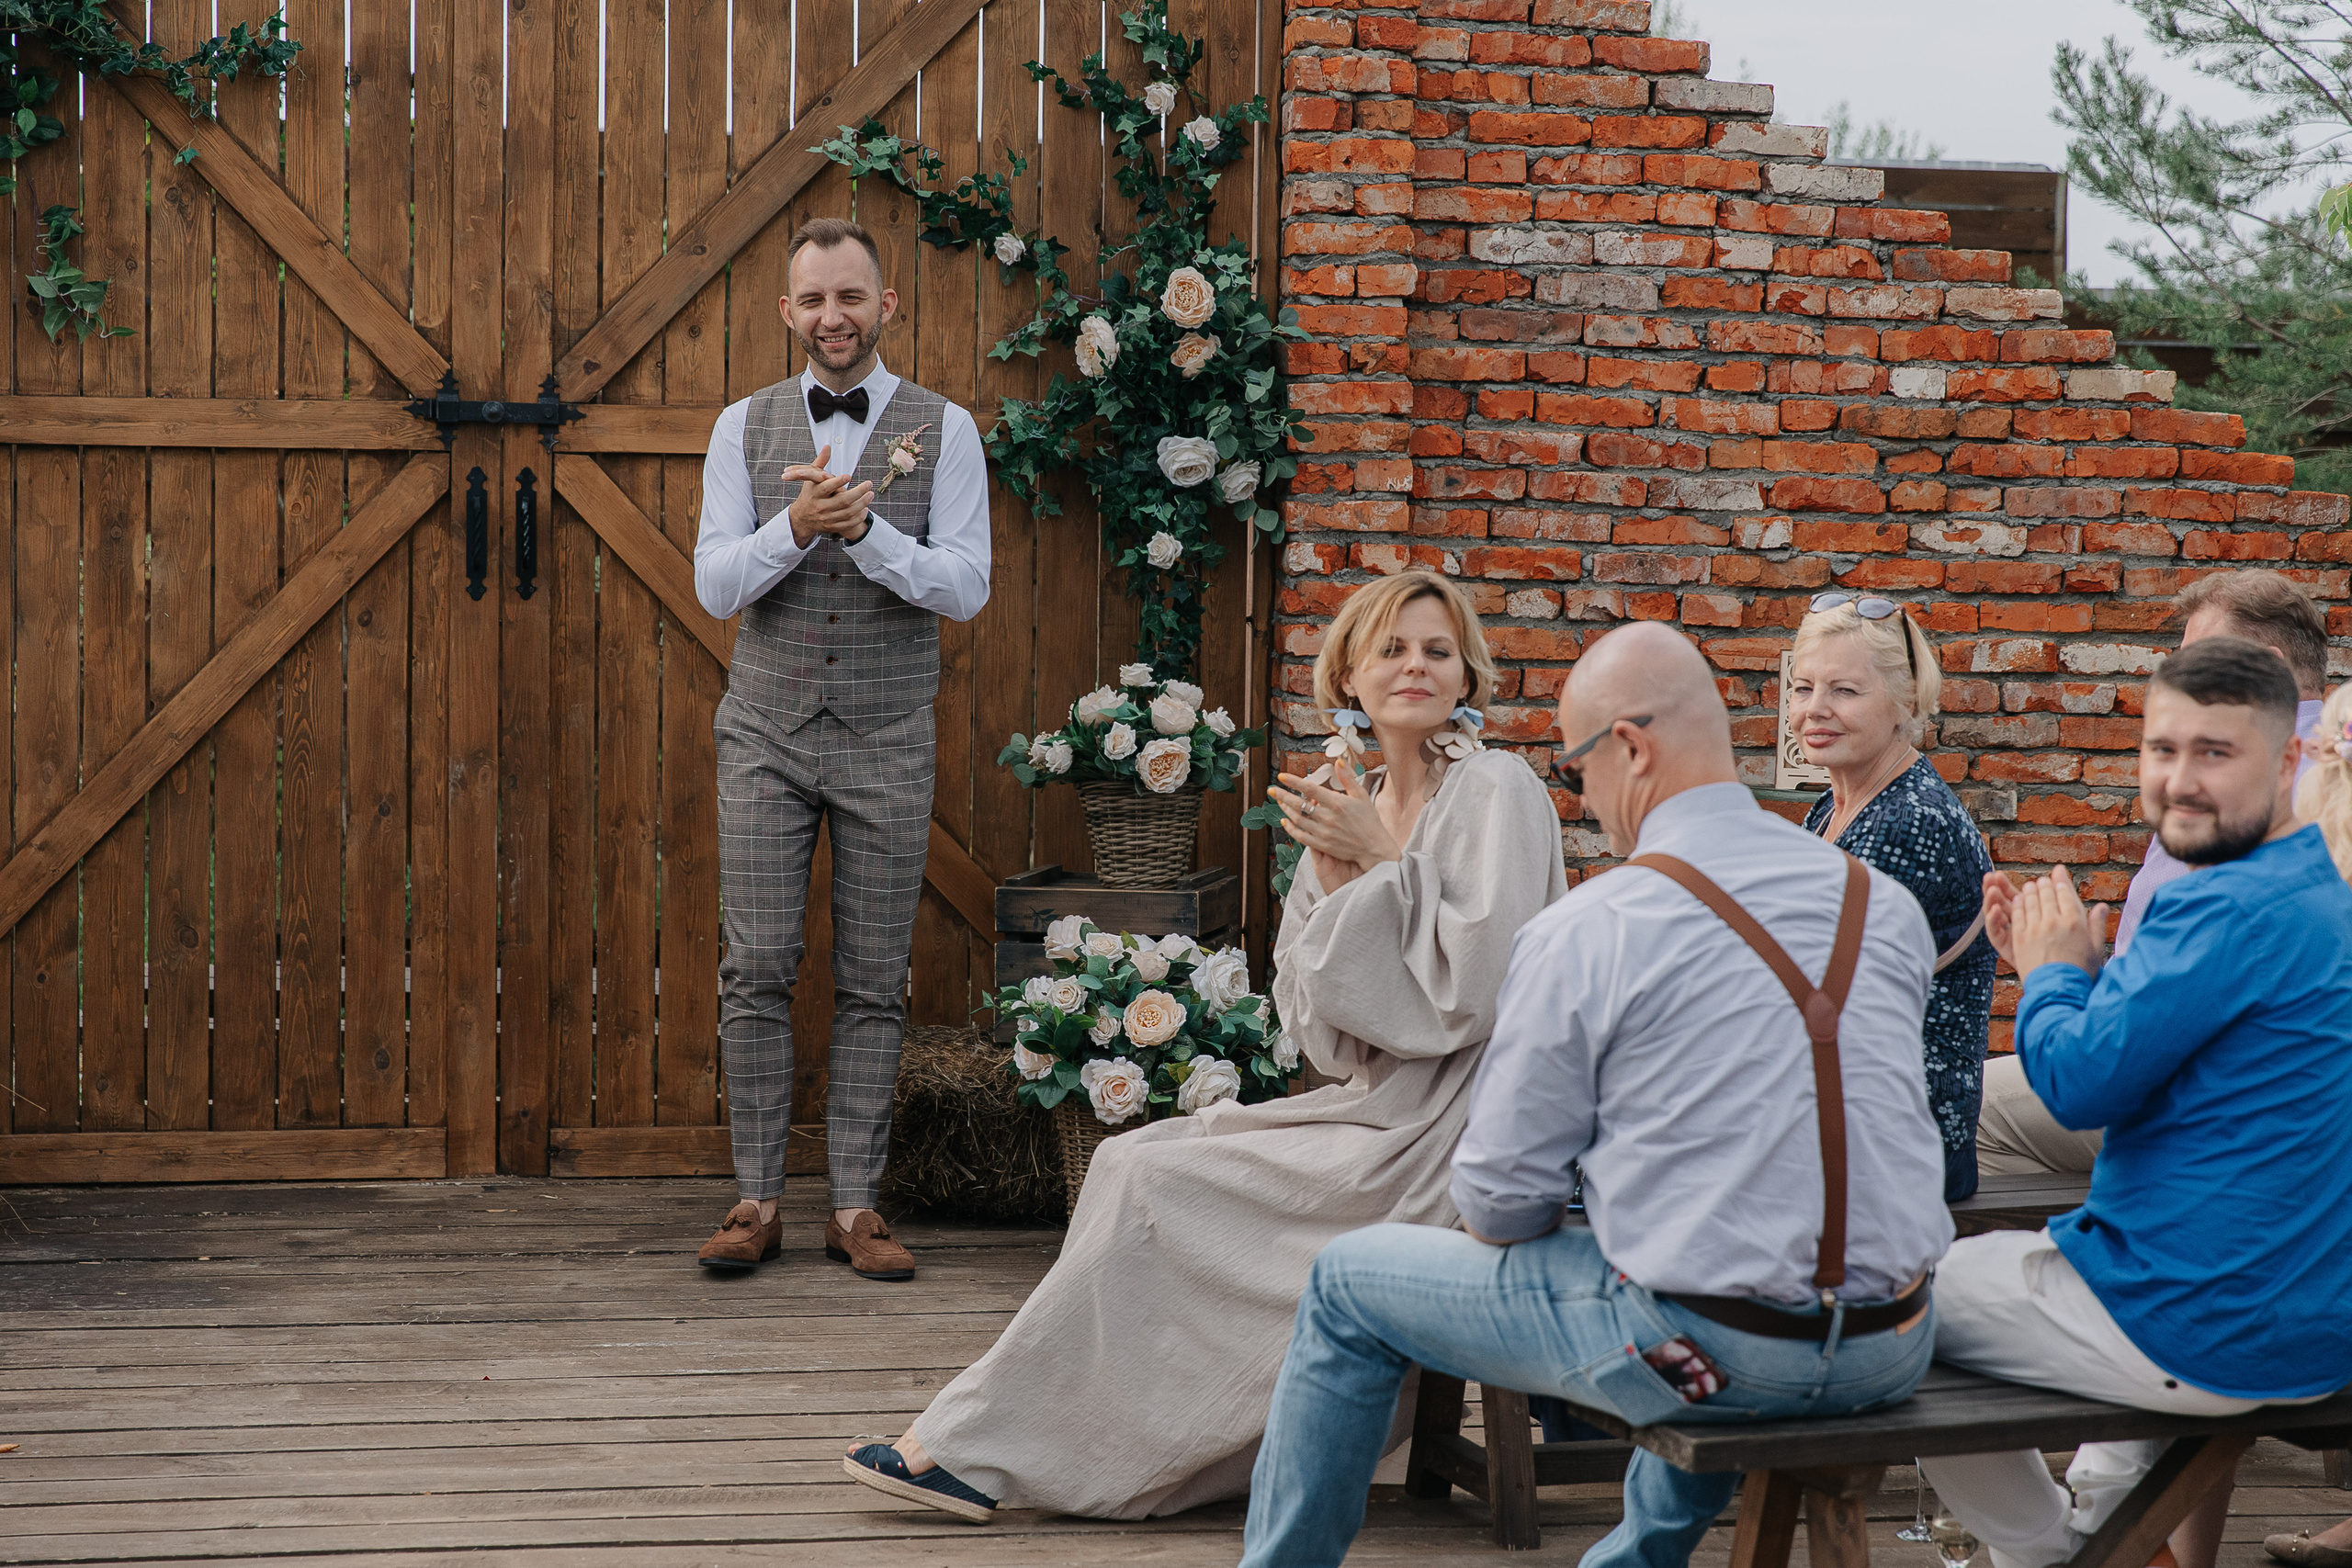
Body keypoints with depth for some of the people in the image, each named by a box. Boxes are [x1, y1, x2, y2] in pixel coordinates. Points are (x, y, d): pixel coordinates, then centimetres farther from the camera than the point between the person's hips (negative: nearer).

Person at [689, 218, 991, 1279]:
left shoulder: (943, 430, 0)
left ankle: (855, 1206, 10)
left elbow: (965, 586, -8)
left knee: (874, 983, 3)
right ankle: (757, 1200, 8)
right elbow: (714, 584, -2)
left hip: (887, 741, -1)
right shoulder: (744, 427, 5)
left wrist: (866, 530, -23)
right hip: (767, 732, 1)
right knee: (756, 971, -1)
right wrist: (797, 526, -21)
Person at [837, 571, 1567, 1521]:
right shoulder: (1355, 811, 12)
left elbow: (1470, 992, -20)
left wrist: (1384, 859, -15)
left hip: (1444, 1140, -8)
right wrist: (1332, 874, -7)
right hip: (1377, 1109, 8)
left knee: (1153, 1187, -11)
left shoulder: (1494, 793, -10)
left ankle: (983, 1448, -1)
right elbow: (1319, 1033, 6)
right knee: (1138, 1160, -3)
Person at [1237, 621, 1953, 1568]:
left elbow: (1500, 1202, -8)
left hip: (1702, 1354, -6)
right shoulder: (1890, 906, 4)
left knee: (1349, 1284, 14)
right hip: (1893, 1355, 6)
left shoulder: (1581, 933, -13)